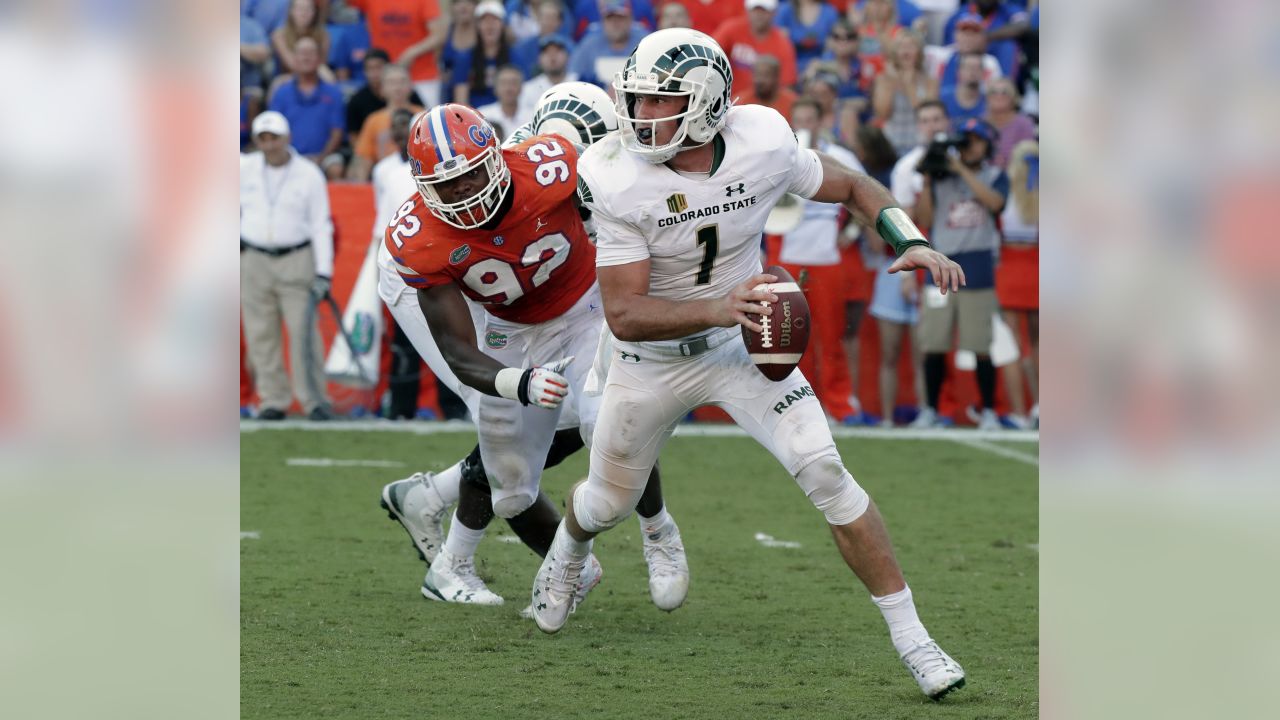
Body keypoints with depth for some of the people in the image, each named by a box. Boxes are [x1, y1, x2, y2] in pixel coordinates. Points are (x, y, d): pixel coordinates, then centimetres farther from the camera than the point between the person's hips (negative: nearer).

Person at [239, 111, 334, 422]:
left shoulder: (309, 174, 0)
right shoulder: (244, 168, 5)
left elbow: (320, 225, -1)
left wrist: (323, 272, -9)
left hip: (297, 261, -3)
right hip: (253, 263, 3)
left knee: (303, 332, -9)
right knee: (261, 336, 1)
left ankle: (314, 401, -6)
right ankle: (272, 401, 6)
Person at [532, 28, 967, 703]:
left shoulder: (762, 146, -20)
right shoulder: (619, 180, -27)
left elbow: (851, 187, 0)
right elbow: (624, 314, -28)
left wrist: (911, 242, -19)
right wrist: (717, 309, -44)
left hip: (744, 345, 0)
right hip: (653, 361, 0)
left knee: (824, 471, -18)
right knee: (609, 501, 18)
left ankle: (911, 638, -11)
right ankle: (567, 552, 58)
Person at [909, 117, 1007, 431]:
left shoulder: (994, 176, 8)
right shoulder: (941, 178, 11)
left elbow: (994, 202, -13)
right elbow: (925, 220, 6)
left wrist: (963, 170, -12)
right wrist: (926, 181, -3)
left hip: (977, 268, -2)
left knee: (981, 347, -3)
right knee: (933, 344, 0)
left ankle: (989, 411, 6)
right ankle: (930, 409, 10)